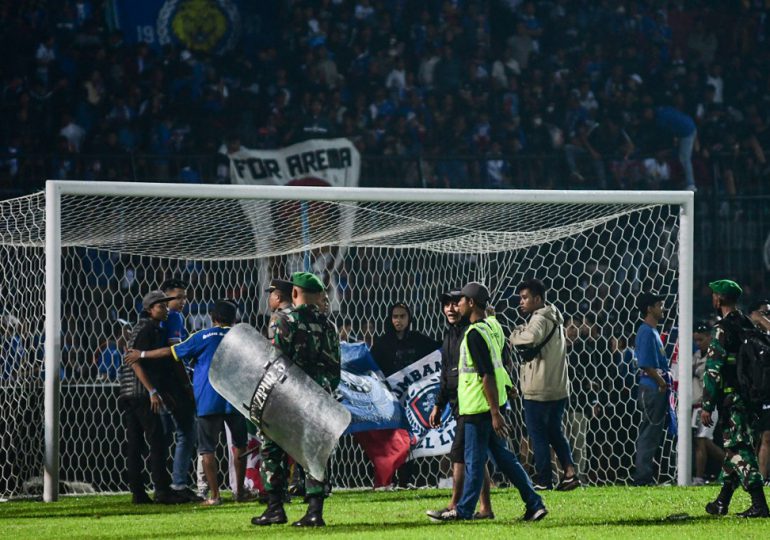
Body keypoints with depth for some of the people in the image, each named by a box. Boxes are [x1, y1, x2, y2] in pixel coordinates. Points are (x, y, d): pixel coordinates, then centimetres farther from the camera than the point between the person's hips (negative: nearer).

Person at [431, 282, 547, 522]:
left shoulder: (475, 334, -19)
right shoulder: (492, 325, 10)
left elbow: (487, 376, -23)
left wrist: (495, 413, -23)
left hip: (479, 407, -9)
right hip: (491, 405, 9)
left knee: (474, 461, 2)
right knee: (503, 456, 13)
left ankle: (464, 510, 12)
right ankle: (534, 504, 11)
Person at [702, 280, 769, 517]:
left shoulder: (722, 329, -13)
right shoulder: (749, 326, 11)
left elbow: (713, 370, -16)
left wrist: (707, 406, -14)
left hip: (731, 398, -8)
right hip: (749, 396, 8)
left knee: (739, 449, -9)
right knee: (733, 447, 16)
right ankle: (722, 502, 24)